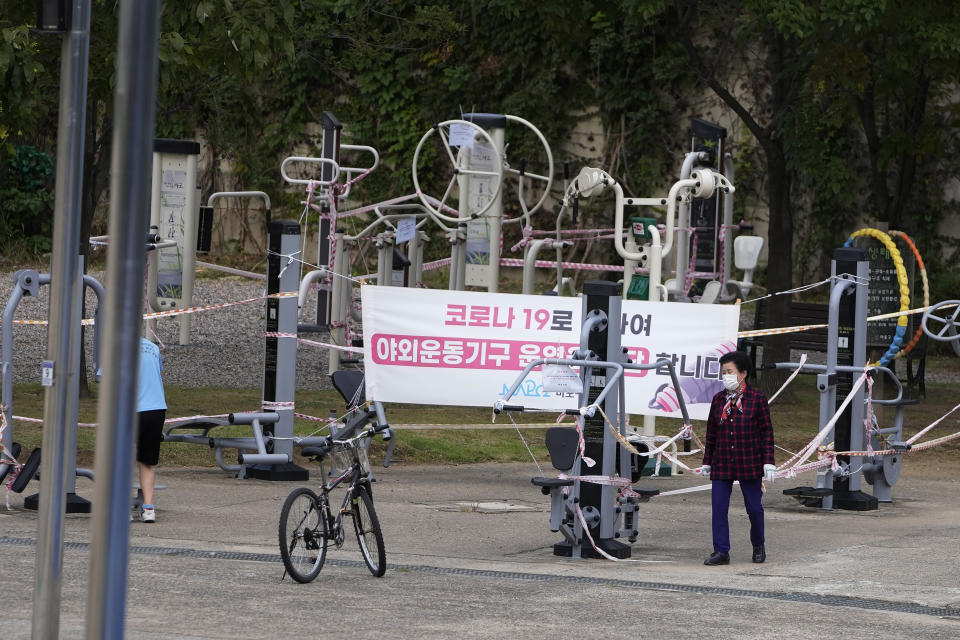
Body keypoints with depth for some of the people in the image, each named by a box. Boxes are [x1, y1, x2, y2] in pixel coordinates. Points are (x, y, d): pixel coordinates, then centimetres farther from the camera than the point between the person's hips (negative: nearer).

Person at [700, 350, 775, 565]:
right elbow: (711, 432, 12)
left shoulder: (757, 399, -4)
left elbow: (767, 432, -2)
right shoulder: (719, 399, 7)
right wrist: (707, 462, 12)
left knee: (754, 507, 4)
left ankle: (758, 546, 26)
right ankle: (721, 552, 0)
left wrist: (768, 462, -8)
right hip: (722, 464, 3)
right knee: (719, 508, -4)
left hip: (749, 464, -3)